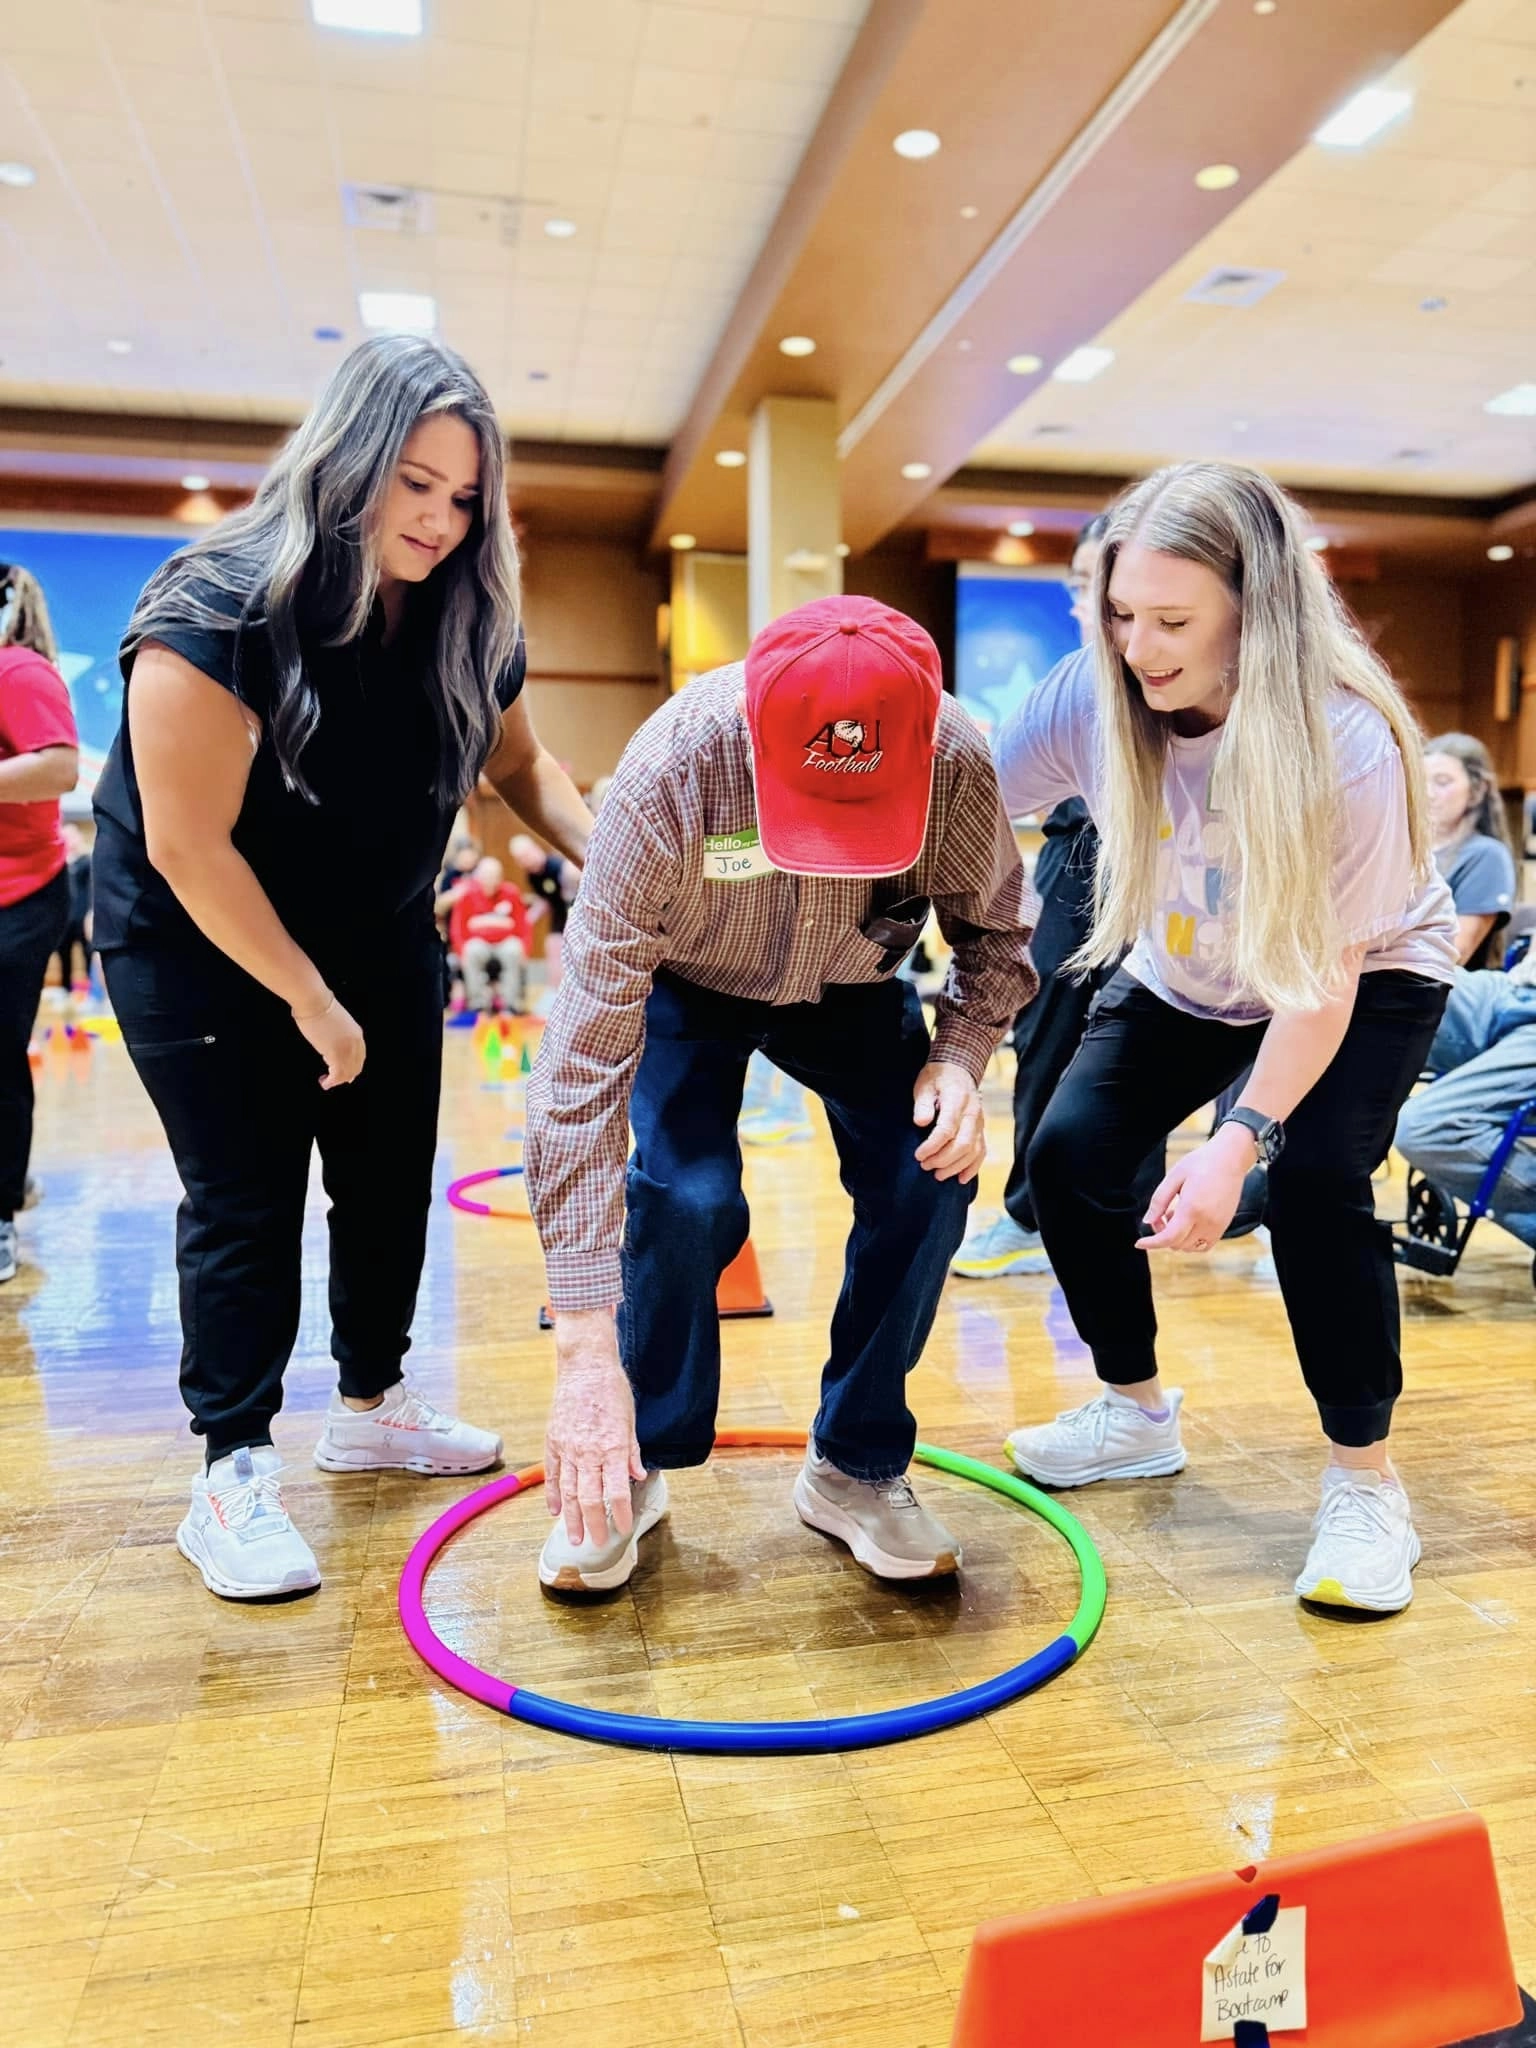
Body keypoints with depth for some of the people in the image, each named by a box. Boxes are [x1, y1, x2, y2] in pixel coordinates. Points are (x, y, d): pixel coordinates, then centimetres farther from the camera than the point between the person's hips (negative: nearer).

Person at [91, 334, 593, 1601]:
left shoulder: (464, 624, -8)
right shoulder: (219, 611, -26)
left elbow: (519, 761, 6)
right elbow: (188, 847, -25)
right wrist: (309, 999, -18)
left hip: (379, 935, 6)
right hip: (200, 943, -5)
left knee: (391, 1174, 9)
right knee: (246, 1198, -4)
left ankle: (373, 1404, 28)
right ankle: (233, 1474, 9)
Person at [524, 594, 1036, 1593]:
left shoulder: (957, 760, -30)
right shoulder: (670, 775, -39)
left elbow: (998, 930, -8)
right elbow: (584, 1062, -40)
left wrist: (961, 1056, -29)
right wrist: (585, 1351, -42)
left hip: (852, 989, 3)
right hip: (684, 985, -2)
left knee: (928, 1176, -17)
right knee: (687, 1195, -24)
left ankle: (857, 1466, 5)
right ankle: (632, 1469, 3)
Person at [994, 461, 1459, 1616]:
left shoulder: (1346, 743, -34)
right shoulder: (1092, 697, -24)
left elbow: (1322, 975, -30)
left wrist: (1243, 1135, -39)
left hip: (1369, 980, -4)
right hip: (1187, 979, 4)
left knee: (1313, 1181, -27)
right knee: (1070, 1157, -9)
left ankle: (1366, 1486, -4)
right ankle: (1138, 1415, 15)